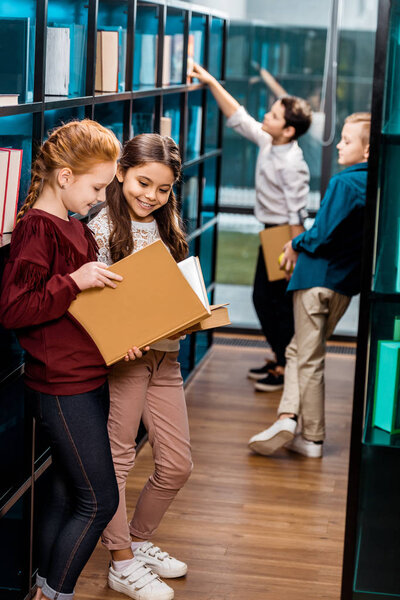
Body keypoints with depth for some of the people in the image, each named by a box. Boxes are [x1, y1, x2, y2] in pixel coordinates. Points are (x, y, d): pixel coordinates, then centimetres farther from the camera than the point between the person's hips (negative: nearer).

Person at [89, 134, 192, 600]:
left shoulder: (165, 227, 11)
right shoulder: (101, 230, -11)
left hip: (164, 356, 7)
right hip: (121, 357, -7)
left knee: (177, 465, 11)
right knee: (116, 459, 3)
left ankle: (139, 539, 32)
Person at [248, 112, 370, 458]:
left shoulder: (344, 183, -17)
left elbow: (322, 236, -20)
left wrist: (297, 245, -1)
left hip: (318, 277, -7)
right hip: (348, 282, 7)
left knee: (309, 359, 1)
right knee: (299, 350, 14)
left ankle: (312, 438, 1)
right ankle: (288, 418, 3)